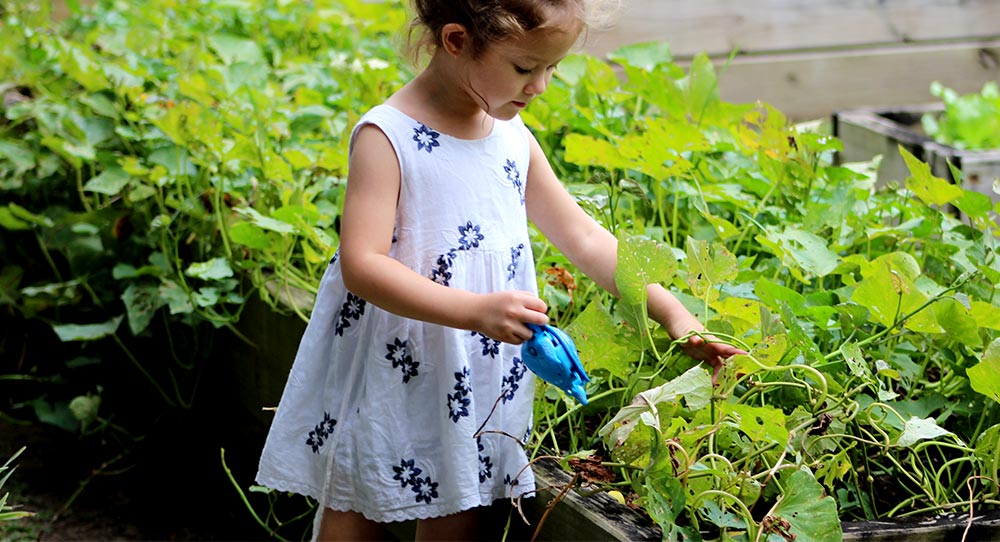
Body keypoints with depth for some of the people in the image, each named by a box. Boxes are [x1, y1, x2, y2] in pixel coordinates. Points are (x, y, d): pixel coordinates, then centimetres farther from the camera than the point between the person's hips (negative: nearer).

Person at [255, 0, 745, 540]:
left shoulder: (514, 139, 5)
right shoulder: (387, 137, -15)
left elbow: (584, 238, 10)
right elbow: (361, 264, -24)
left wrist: (672, 313, 2)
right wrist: (475, 311, -33)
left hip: (478, 385, 6)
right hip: (385, 382, -5)